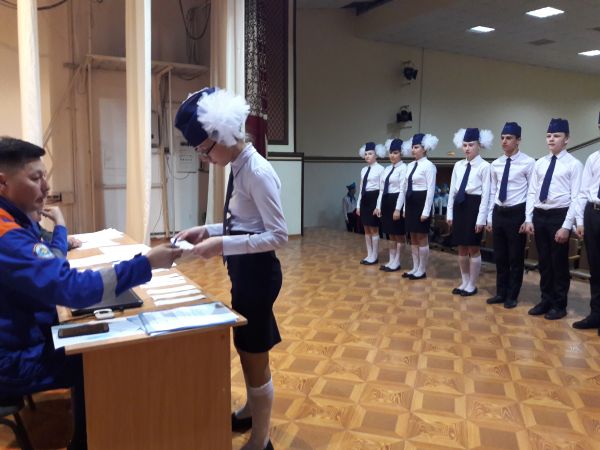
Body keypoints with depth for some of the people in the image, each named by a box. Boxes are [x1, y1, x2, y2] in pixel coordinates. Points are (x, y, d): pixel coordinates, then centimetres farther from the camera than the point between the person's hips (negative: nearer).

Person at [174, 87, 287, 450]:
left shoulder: (258, 172, -22)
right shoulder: (239, 169, 7)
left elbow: (278, 236, -25)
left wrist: (221, 245, -27)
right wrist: (207, 230, 3)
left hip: (258, 272, -9)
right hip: (244, 271, 10)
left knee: (255, 356, 6)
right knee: (247, 350, 25)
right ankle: (251, 412, 47)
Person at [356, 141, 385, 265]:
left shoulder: (380, 169, -8)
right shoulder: (363, 170, 13)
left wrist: (379, 206, -16)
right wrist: (358, 205, 13)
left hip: (374, 199, -7)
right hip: (365, 199, 7)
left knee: (374, 229, -1)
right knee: (367, 229, 10)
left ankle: (374, 256, 9)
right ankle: (369, 255, 19)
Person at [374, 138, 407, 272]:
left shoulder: (403, 168, -9)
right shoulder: (387, 169, 14)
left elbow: (402, 190, -15)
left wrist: (398, 209, -19)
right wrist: (378, 206, 9)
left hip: (396, 201, -8)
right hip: (386, 202, 8)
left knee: (399, 234, 3)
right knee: (391, 234, 13)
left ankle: (396, 262, 11)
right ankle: (391, 261, 21)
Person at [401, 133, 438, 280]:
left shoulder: (428, 165, -10)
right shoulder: (410, 165, 13)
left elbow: (431, 189, -14)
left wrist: (426, 211, -18)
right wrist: (405, 207, 14)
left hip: (421, 202, -8)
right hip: (411, 202, 8)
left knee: (422, 238, 0)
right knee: (413, 238, 12)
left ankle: (422, 270, 11)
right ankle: (415, 268, 22)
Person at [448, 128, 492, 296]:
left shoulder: (485, 166, -7)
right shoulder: (458, 165, 10)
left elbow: (486, 194, -10)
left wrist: (481, 219, -14)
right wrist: (449, 213, 9)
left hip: (474, 206, -6)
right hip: (459, 206, 6)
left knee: (474, 249, 3)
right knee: (461, 248, 12)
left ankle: (472, 285, 16)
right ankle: (464, 282, 26)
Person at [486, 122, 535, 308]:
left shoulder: (528, 163, -8)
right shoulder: (495, 164, 9)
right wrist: (489, 218, 10)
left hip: (517, 213, -5)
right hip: (498, 213, 5)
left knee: (516, 258, 5)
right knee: (500, 256, 12)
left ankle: (512, 296, 18)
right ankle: (501, 293, 25)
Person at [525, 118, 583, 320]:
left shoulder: (574, 164, -5)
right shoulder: (539, 163, 10)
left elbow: (576, 197, -10)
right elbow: (532, 192, 10)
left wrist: (566, 226, -15)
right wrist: (528, 219, 3)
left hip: (559, 215, -5)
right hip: (539, 215, 5)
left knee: (559, 262, 5)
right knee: (544, 262, 13)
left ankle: (559, 305, 19)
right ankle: (546, 300, 27)